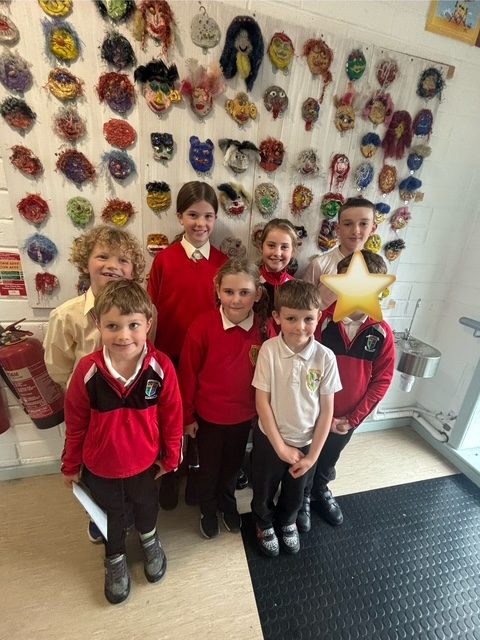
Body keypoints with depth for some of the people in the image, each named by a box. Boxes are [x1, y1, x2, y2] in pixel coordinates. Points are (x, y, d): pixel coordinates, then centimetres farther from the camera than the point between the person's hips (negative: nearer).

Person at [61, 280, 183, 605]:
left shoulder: (161, 367, -27)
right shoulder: (87, 369, -25)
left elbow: (172, 418, -13)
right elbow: (75, 423, -9)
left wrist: (171, 457, -2)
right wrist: (71, 465, 3)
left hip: (145, 462, 0)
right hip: (99, 466, 1)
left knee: (146, 504, 29)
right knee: (112, 513, 28)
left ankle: (149, 539, 64)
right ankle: (115, 558, 60)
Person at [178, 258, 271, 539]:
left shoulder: (265, 328, -16)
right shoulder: (202, 326, -24)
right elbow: (188, 374, -13)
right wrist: (187, 415, -5)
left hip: (244, 414, 2)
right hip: (208, 414, -2)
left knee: (233, 464, 27)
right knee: (209, 466, 23)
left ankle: (228, 502, 57)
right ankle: (208, 510, 54)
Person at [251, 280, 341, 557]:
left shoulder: (325, 357, -18)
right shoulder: (269, 350, -23)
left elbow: (327, 410, -10)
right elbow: (262, 401, -16)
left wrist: (313, 455, -7)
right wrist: (280, 446, -12)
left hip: (305, 441, 2)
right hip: (270, 439, -1)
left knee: (295, 493, 27)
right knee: (264, 491, 23)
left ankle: (288, 521, 60)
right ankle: (265, 523, 56)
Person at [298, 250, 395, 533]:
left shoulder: (382, 333, -12)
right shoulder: (322, 321, -21)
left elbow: (382, 380, -5)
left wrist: (354, 418, -9)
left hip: (348, 417, 3)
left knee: (329, 459, 28)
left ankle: (321, 491, 57)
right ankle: (301, 498, 49)